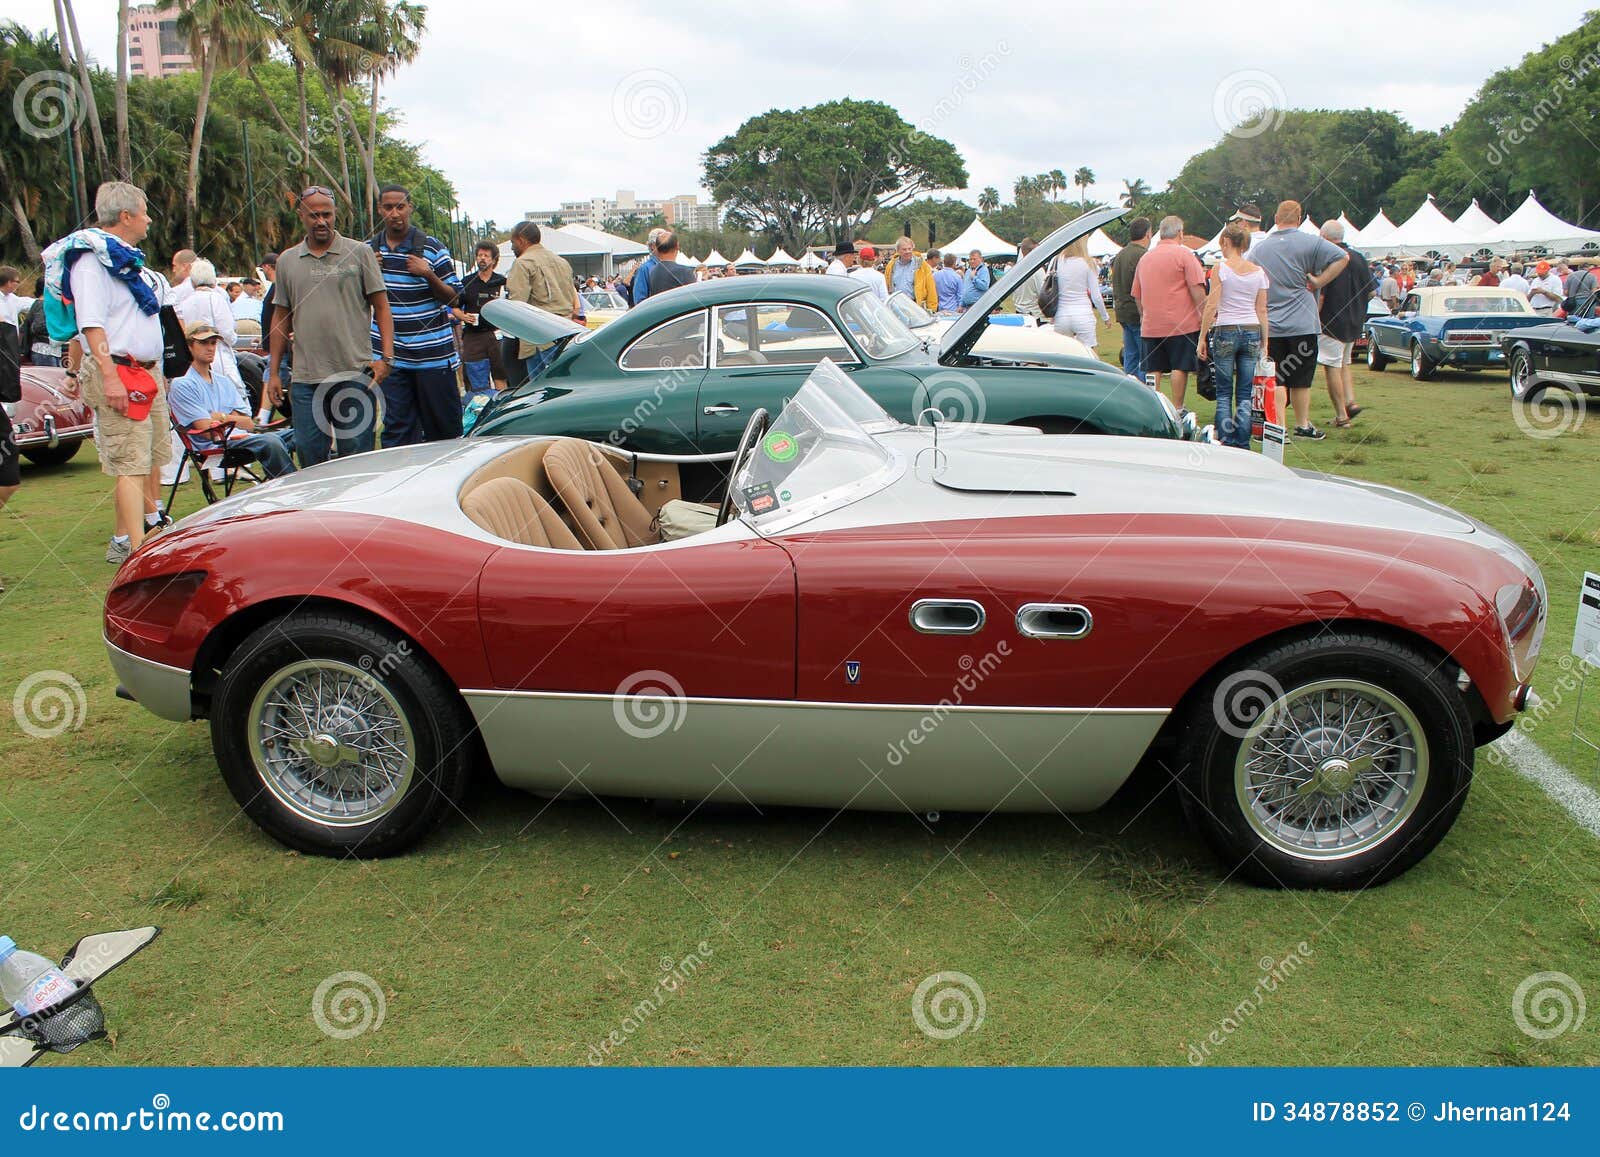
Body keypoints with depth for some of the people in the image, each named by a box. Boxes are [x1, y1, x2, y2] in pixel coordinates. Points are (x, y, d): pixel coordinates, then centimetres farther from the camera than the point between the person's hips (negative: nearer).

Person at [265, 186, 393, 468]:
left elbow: (381, 307, 3)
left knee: (357, 457, 1)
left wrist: (386, 357, -8)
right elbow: (282, 318, 17)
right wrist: (273, 372, 13)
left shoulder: (360, 253, 4)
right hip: (305, 379, 3)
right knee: (309, 456, 3)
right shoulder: (287, 262, 13)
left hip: (356, 374, -3)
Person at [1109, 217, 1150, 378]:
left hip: (1123, 313, 9)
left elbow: (1114, 286, 21)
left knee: (1130, 357, 13)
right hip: (1139, 315, -9)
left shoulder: (1119, 255, 14)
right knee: (1145, 359, -5)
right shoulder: (1143, 256, -15)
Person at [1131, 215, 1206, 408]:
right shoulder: (1184, 254, -5)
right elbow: (1197, 288, -11)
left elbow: (1137, 294, 19)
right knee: (1180, 367, 0)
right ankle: (1177, 409, 2)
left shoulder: (1145, 258, 13)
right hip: (1181, 323, -5)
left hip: (1150, 325, 5)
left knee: (1153, 370, 6)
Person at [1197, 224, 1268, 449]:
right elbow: (1262, 310, 8)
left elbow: (1211, 306, -8)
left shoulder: (1221, 268, -4)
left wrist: (1202, 338, -3)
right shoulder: (1258, 271, 7)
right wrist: (1265, 342, 13)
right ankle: (1243, 445, 5)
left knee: (1224, 393, 4)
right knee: (1244, 394, 6)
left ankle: (1226, 442, 0)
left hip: (1226, 331, -3)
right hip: (1252, 332, 3)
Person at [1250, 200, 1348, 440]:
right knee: (1301, 379, 6)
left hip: (1269, 326, 2)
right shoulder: (1309, 242, -4)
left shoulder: (1259, 248, 6)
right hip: (1302, 324, -2)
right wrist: (1318, 283, -6)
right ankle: (1303, 425, 11)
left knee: (1275, 380, 5)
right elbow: (1342, 258, -13)